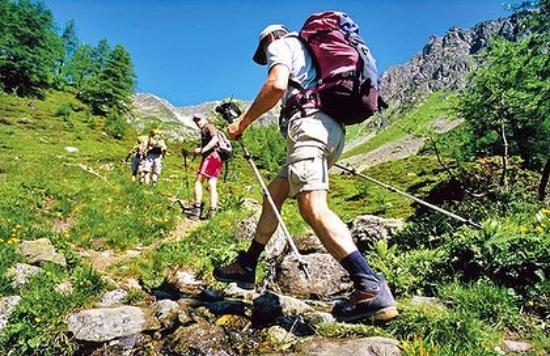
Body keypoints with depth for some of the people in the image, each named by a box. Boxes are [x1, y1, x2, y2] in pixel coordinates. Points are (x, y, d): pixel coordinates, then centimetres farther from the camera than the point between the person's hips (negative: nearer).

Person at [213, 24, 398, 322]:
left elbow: (276, 85, -12)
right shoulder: (308, 51, 37)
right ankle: (246, 266, 20)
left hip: (310, 124, -9)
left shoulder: (280, 44, 11)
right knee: (273, 195, 13)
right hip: (333, 130, 10)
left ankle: (371, 288, -33)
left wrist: (242, 123, -3)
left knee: (312, 206, -23)